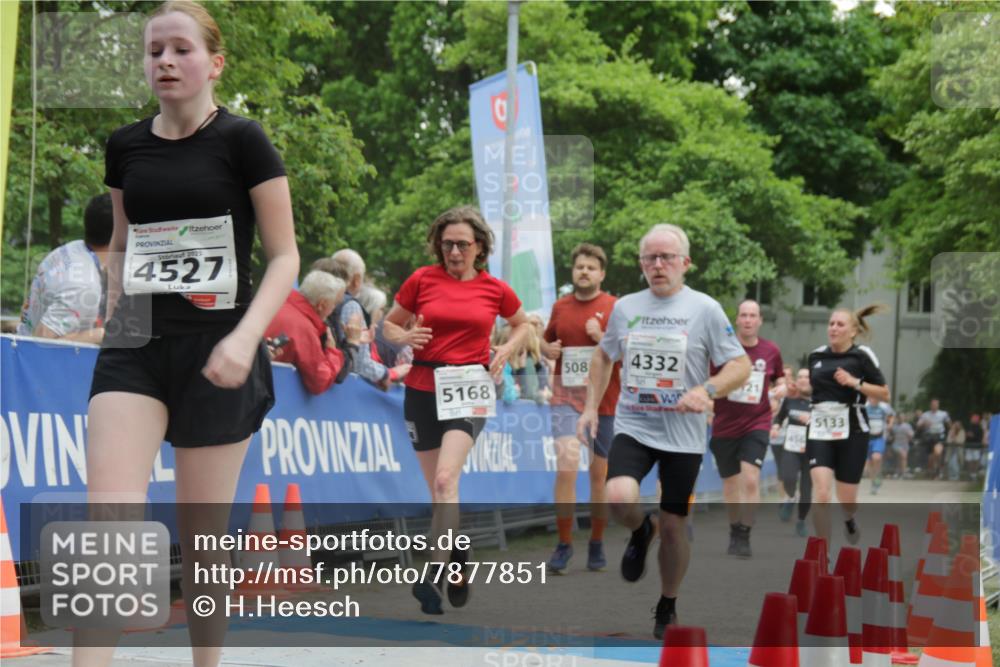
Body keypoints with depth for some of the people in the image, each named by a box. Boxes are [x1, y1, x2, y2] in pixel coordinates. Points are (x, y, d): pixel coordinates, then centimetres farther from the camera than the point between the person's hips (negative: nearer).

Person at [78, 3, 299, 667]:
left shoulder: (242, 140, -5)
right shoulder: (126, 146, 8)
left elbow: (284, 256, -5)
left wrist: (245, 338, -17)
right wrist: (114, 320, 15)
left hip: (216, 352, -3)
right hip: (136, 345, 3)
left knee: (202, 535, 5)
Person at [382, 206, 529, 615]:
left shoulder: (495, 289, 3)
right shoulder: (422, 279, 2)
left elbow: (522, 324, 22)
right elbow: (389, 324, 11)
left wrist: (506, 350, 3)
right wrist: (404, 337, -11)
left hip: (468, 389, -2)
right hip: (423, 388, 2)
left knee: (445, 480, -21)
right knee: (436, 489, 9)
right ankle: (456, 558, 31)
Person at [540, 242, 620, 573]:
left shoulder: (615, 308, -3)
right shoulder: (560, 307, 8)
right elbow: (546, 340, 23)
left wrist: (603, 338, -19)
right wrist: (547, 349, 1)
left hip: (604, 402, -1)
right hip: (566, 398, 1)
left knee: (600, 473, 8)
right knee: (566, 468, -13)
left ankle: (597, 544, 22)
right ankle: (563, 544, -3)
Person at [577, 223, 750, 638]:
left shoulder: (705, 309, -5)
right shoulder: (624, 307, 6)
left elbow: (741, 366, -5)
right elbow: (604, 356, 22)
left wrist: (706, 390, -23)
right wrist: (591, 407, 13)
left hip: (682, 435, -2)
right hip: (632, 427, 2)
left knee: (674, 526, 4)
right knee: (620, 499, -25)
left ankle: (667, 608, 26)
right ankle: (640, 533, 11)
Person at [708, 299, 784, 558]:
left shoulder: (771, 351, 0)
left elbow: (780, 380, 17)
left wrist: (780, 389, -5)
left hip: (757, 425, 0)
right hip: (724, 427, 1)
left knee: (751, 479, -17)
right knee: (730, 483, 11)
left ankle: (744, 537, -10)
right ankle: (734, 532, 31)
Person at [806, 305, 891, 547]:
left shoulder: (861, 355, -5)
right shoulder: (816, 356, 8)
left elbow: (885, 395, -5)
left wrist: (856, 382, -16)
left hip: (852, 432, -2)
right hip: (820, 430, 2)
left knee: (846, 499, 8)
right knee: (821, 494, -16)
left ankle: (849, 520, 46)